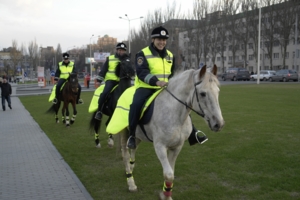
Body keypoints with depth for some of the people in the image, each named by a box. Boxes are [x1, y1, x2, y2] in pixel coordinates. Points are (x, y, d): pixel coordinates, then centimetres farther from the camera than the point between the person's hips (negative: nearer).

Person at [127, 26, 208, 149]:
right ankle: (132, 135, -19)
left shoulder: (170, 56, 14)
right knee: (136, 104, -33)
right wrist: (156, 81, -37)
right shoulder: (143, 54, -6)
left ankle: (192, 134, 12)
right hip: (145, 88, -6)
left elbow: (172, 74, 25)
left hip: (164, 89, 6)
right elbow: (142, 72, -22)